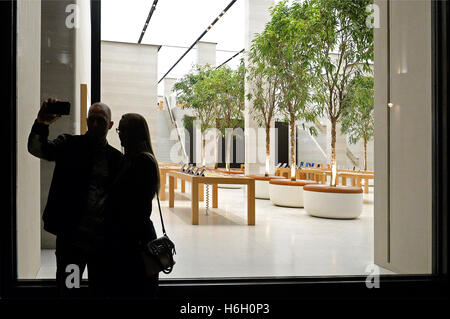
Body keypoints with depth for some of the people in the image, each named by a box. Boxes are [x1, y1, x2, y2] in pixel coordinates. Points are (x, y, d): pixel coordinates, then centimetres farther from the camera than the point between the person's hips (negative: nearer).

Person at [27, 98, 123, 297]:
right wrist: (42, 123, -33)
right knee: (66, 288, 8)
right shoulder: (69, 145, 2)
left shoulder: (116, 158, 5)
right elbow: (36, 148, -14)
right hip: (70, 233, -1)